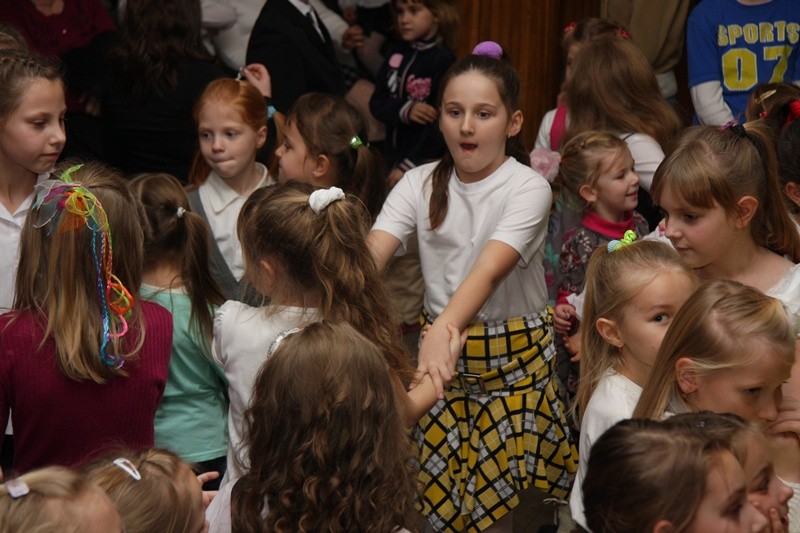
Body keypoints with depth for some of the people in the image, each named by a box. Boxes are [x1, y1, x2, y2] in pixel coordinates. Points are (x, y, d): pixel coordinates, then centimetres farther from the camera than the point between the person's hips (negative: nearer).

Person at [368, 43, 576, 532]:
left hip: (515, 356, -3)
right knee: (441, 493, 3)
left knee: (505, 489, -3)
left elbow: (489, 270, -30)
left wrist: (443, 329, -48)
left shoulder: (529, 188, -14)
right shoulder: (420, 184, -1)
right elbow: (371, 254, -15)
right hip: (445, 347, 3)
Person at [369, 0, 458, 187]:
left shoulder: (443, 60, -11)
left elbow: (437, 123, -13)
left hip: (424, 162, -5)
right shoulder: (397, 53, 7)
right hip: (392, 155, 6)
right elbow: (376, 103, 4)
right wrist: (405, 110, -17)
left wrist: (408, 165, -15)